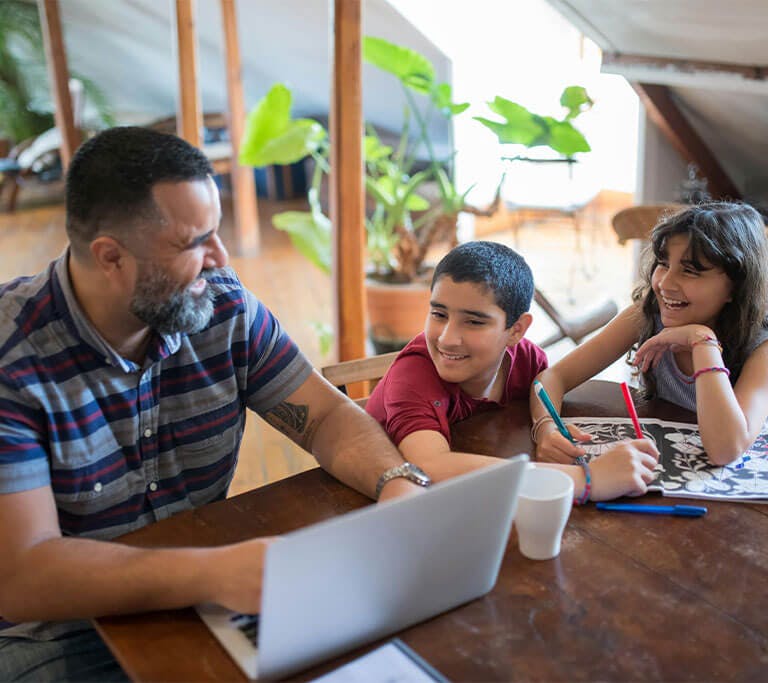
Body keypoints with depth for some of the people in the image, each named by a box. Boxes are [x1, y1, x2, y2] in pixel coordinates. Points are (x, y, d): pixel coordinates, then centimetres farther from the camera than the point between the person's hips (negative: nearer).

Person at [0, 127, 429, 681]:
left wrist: (399, 484, -23)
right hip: (57, 636, -4)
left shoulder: (226, 309, -4)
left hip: (207, 598, 4)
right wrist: (211, 572, -40)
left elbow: (326, 417, -1)